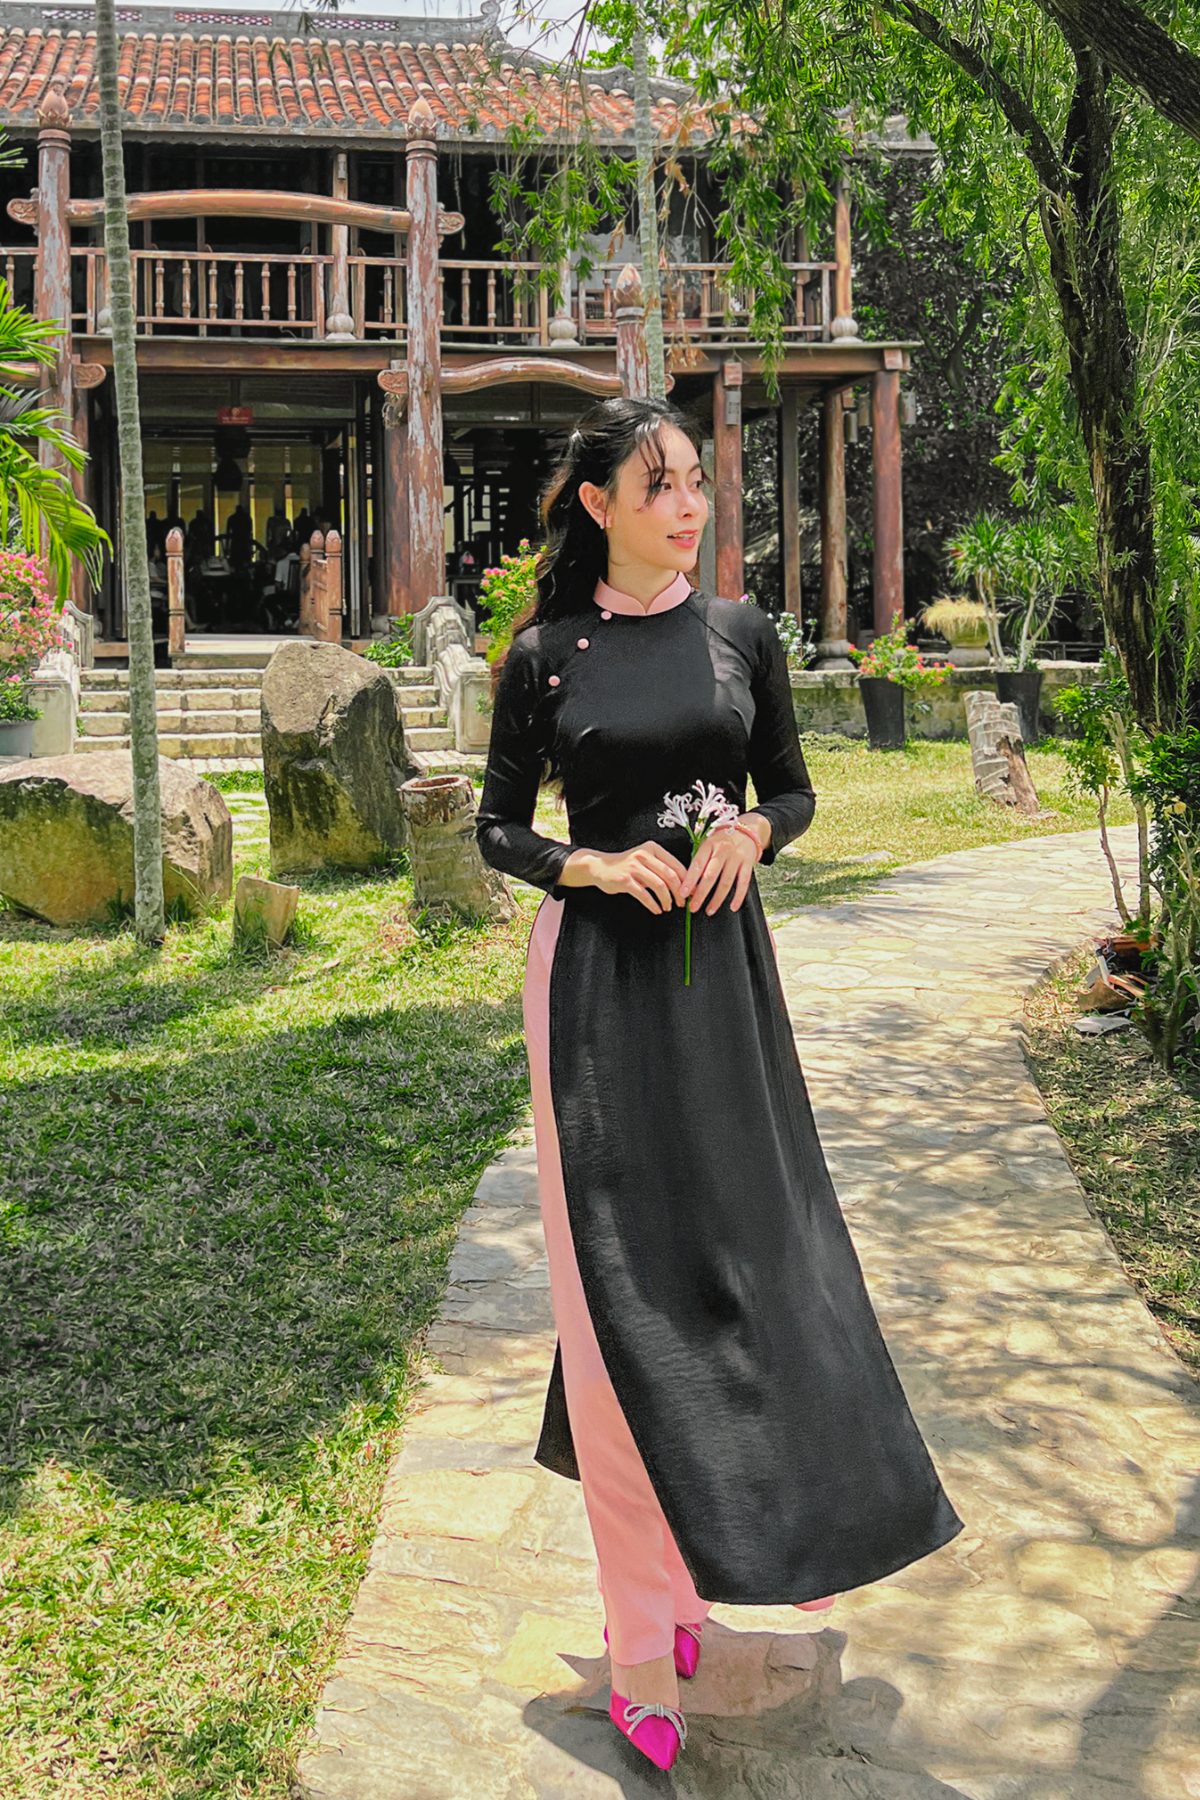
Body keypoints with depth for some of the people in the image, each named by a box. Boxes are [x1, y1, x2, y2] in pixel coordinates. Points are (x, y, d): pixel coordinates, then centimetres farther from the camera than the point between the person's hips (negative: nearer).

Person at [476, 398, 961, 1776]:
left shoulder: (740, 635, 7)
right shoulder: (546, 656, 0)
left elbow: (794, 788, 14)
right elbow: (497, 827, 5)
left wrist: (752, 830, -8)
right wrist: (587, 863, -13)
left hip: (723, 968, 3)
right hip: (598, 978, -3)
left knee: (747, 1251, 8)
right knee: (622, 1278, -2)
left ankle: (686, 1553, 31)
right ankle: (641, 1633, 8)